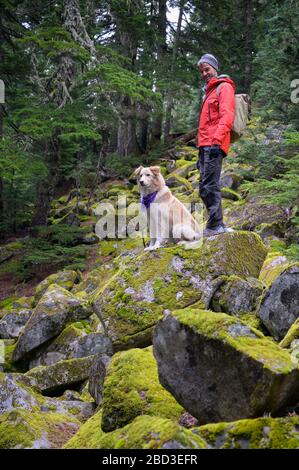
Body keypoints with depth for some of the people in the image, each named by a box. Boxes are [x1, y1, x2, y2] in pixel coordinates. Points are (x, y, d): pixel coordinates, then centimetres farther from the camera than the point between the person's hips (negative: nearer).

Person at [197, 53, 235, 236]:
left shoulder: (224, 87, 0)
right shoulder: (209, 91, 28)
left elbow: (226, 116, -14)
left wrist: (216, 141, -25)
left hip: (214, 145, -9)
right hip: (205, 146, 10)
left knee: (210, 186, -15)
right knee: (205, 189, 7)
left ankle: (215, 226, -15)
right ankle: (217, 226, 11)